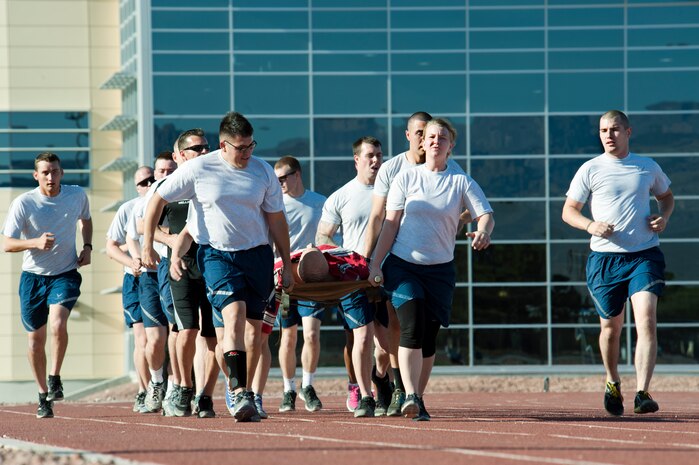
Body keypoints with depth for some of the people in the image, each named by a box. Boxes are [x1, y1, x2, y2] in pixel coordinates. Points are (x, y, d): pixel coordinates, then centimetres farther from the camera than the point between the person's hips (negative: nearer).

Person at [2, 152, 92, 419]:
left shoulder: (77, 196, -2)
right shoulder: (23, 204, -12)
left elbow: (86, 219, 21)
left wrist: (87, 247, 4)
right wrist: (35, 242, -32)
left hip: (66, 274, 0)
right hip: (33, 277, 0)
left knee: (58, 323, -26)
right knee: (36, 338, 5)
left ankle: (55, 378, -6)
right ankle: (43, 396, 20)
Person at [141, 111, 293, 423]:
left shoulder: (263, 172, 1)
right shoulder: (198, 170, -7)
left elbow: (276, 220, 9)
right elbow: (157, 200, 3)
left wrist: (287, 266, 10)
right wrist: (147, 245, 3)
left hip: (258, 254, 3)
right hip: (217, 254, -3)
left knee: (254, 326, 3)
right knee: (235, 313, -23)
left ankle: (247, 393, 19)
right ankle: (239, 394, -30)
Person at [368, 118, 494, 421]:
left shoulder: (461, 182, 4)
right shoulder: (406, 178, 5)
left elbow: (486, 215, -3)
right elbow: (390, 223, 5)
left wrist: (483, 232, -27)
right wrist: (376, 265, 0)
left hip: (440, 270, 1)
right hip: (402, 265, -1)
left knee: (428, 336, 2)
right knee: (412, 327, -19)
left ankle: (417, 399, 15)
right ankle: (410, 396, -27)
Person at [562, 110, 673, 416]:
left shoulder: (648, 168, 9)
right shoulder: (591, 170, 3)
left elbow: (666, 196, 26)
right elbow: (568, 211, 6)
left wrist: (664, 216, 4)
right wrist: (591, 225, -14)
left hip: (645, 255, 0)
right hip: (605, 257, 0)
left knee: (646, 319, -17)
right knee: (611, 326, 8)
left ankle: (642, 393, -21)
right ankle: (613, 383, 35)